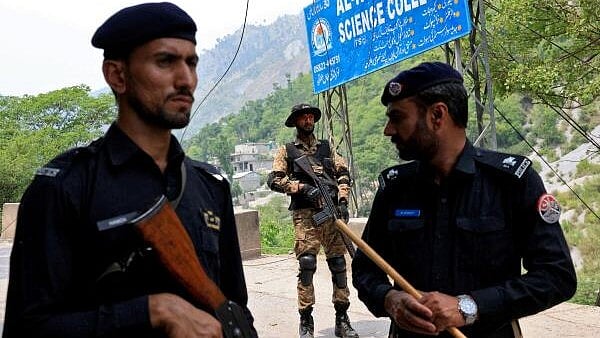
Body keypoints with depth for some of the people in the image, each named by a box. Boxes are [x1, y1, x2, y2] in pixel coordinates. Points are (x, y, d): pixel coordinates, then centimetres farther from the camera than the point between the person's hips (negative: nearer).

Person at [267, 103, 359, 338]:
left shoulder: (326, 147, 20)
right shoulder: (287, 151, 12)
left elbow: (343, 173, 15)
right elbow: (274, 180, 2)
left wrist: (343, 200, 0)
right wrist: (302, 187, -12)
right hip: (305, 215, -3)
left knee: (338, 264, 3)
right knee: (306, 264, -9)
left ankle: (342, 319, 13)